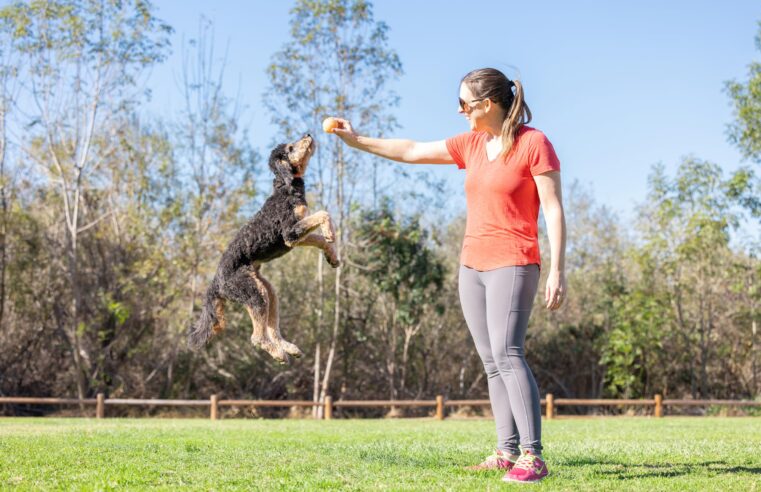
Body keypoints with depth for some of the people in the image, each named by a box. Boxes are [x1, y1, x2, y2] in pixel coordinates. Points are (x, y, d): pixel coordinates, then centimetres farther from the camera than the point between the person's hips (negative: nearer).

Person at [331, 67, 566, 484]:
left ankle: (533, 456, -19)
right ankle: (507, 452, 4)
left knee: (507, 355, -18)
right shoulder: (471, 144, 11)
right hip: (472, 266, 7)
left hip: (512, 266, -7)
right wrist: (358, 141, 17)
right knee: (491, 363, 3)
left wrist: (557, 271, -16)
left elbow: (554, 210, -11)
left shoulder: (533, 143, -8)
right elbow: (412, 152, 19)